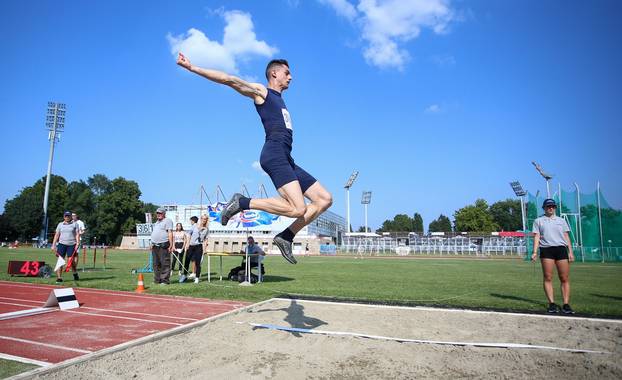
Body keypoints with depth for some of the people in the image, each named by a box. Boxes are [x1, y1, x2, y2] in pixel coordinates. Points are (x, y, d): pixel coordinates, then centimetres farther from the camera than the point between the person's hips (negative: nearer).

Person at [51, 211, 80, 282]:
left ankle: (75, 274, 23)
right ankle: (59, 277, -3)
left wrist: (77, 244, -8)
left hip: (71, 244, -1)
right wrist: (53, 245, 5)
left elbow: (77, 234, 3)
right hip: (62, 244, 2)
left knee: (72, 261, 0)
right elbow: (56, 235, 12)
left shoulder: (75, 224, 9)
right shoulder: (60, 224, 13)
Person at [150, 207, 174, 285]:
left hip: (163, 246, -9)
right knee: (156, 264, 11)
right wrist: (152, 244, 20)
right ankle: (157, 279, 18)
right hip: (155, 246, 9)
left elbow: (170, 233, -11)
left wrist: (171, 245, -18)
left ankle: (165, 280, -4)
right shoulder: (156, 222, 23)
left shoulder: (167, 221, -3)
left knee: (165, 264, -7)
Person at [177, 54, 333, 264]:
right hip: (274, 154, -9)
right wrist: (192, 68, -6)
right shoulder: (260, 91, 8)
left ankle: (286, 237, 4)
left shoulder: (278, 98, 30)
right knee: (298, 209, -22)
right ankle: (243, 202, -9)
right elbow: (229, 80, -1)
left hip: (286, 159, 9)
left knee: (325, 199, 4)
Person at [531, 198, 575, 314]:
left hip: (561, 249, 2)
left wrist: (570, 252, 5)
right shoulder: (538, 221, 13)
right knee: (547, 278, -5)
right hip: (546, 250, -2)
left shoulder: (561, 220, 19)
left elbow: (566, 236, 15)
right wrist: (535, 252, -4)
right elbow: (536, 236, 6)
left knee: (565, 279, -4)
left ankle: (566, 304, -1)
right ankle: (552, 304, -1)